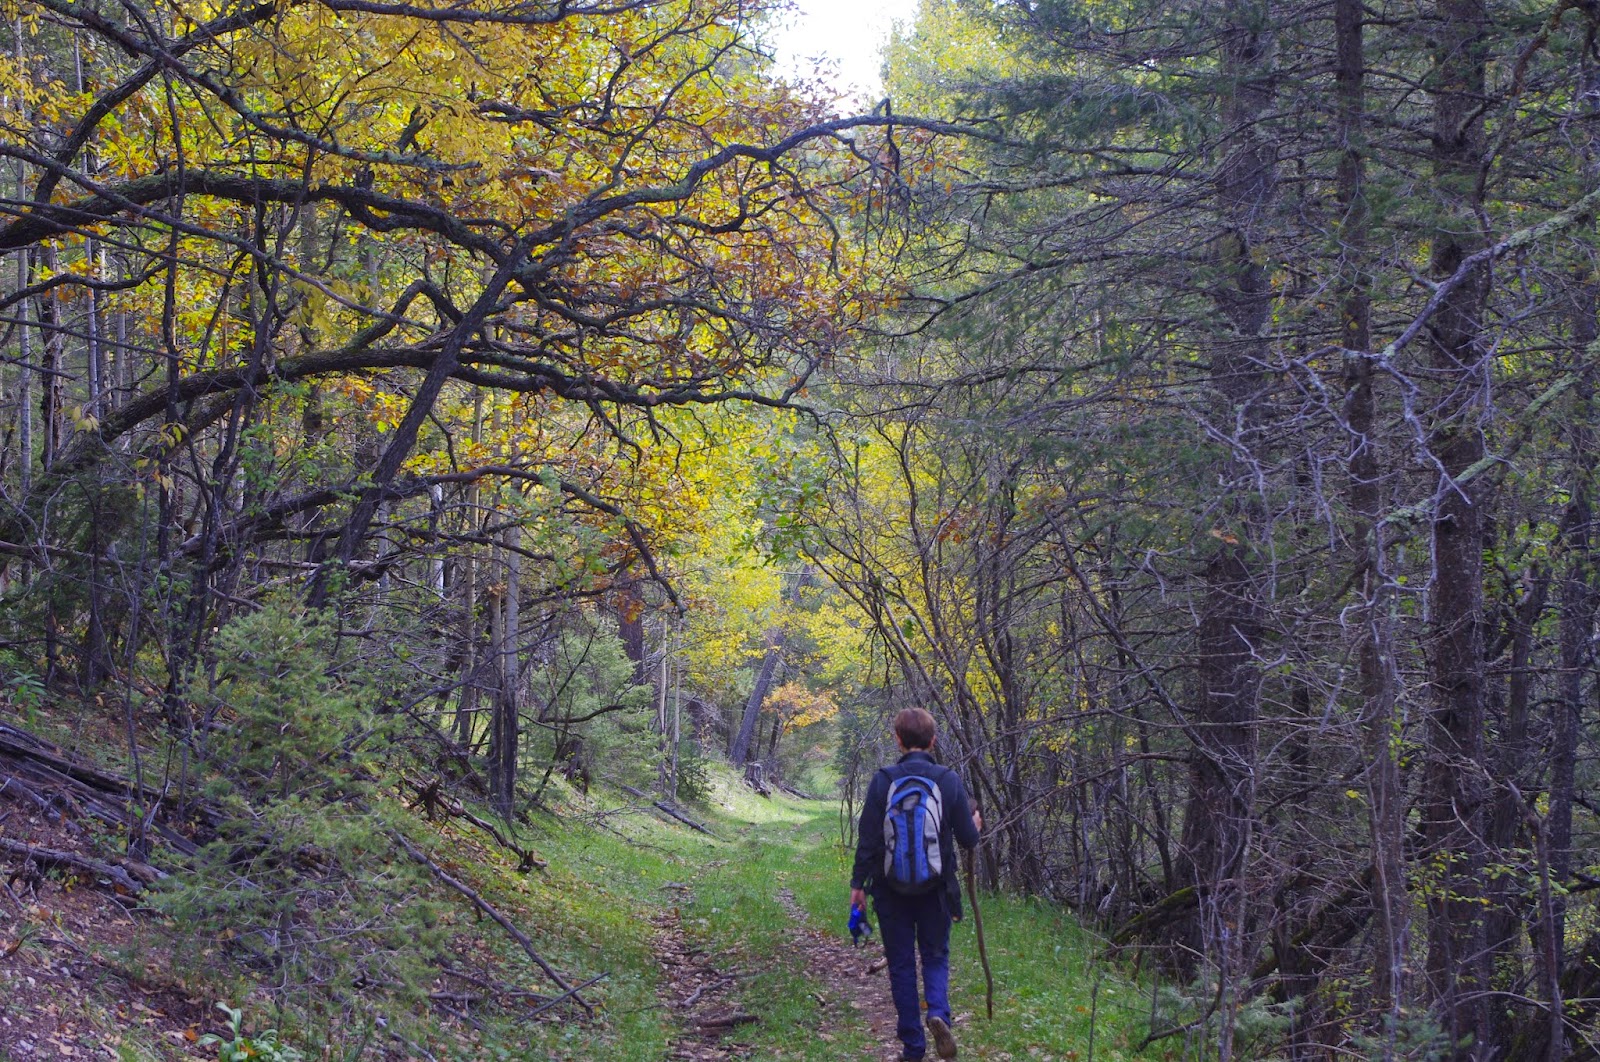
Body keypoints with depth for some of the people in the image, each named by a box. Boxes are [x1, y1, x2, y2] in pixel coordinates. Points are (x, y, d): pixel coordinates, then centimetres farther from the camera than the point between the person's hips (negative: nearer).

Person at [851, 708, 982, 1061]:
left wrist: (858, 883, 3)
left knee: (901, 965, 10)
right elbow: (968, 839, -2)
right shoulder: (949, 780, -6)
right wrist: (975, 825, 21)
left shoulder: (883, 780, -8)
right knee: (935, 956, 14)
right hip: (935, 889, 0)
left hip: (891, 889, 0)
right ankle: (939, 1014, -14)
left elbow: (867, 839, -7)